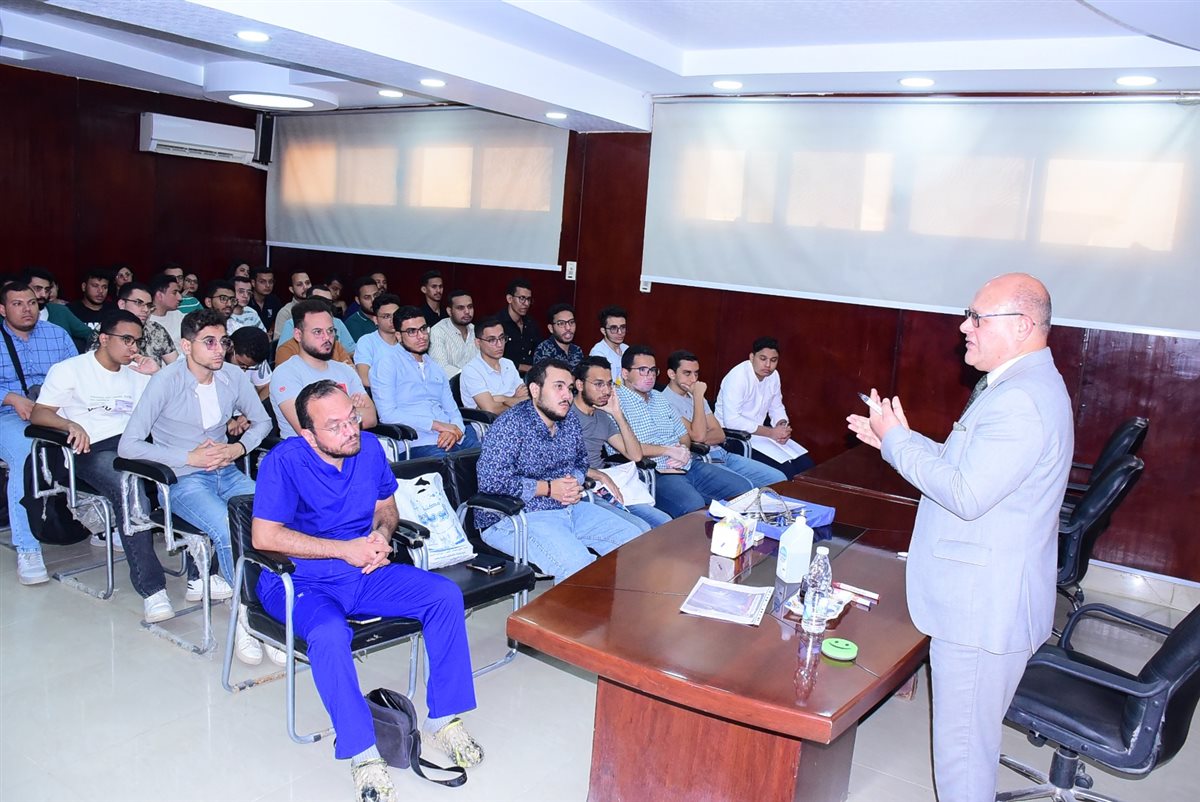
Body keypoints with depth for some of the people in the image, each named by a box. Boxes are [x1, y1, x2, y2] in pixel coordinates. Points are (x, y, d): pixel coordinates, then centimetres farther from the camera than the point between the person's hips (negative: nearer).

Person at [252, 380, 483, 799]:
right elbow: (264, 536, -23)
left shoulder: (369, 447, 0)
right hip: (300, 582, -5)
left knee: (446, 595, -13)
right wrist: (346, 549, -21)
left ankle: (443, 718, -4)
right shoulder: (285, 460, -16)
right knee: (329, 635, -37)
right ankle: (362, 753, -22)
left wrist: (382, 533, -9)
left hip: (365, 574, 5)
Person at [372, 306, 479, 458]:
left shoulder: (436, 368, 25)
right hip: (420, 444, -6)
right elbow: (388, 414, -8)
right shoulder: (388, 363, 3)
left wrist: (456, 430, -4)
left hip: (452, 439, 6)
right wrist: (437, 425, -11)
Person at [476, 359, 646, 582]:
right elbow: (491, 482, -22)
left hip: (569, 508, 9)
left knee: (636, 535, 1)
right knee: (579, 567, -32)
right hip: (516, 518, -8)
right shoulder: (510, 426, -15)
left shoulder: (570, 422, 11)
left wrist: (575, 481, 2)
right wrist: (547, 488, -17)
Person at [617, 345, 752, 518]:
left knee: (744, 487, -1)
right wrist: (669, 450, -13)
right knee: (694, 507, -36)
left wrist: (683, 449, -1)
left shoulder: (660, 399, 21)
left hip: (688, 465, 8)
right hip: (656, 475, -8)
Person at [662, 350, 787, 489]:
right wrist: (698, 397, -14)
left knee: (779, 479, -3)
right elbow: (698, 436, -18)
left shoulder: (694, 395, 18)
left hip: (723, 456, 8)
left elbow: (720, 434, 12)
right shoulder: (665, 402, -9)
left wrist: (701, 440, -9)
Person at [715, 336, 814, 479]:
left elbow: (777, 408, 18)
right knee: (785, 470, -23)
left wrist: (782, 425, -6)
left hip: (759, 432, 8)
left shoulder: (773, 375, 4)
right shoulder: (737, 377, -21)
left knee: (806, 464, -1)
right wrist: (770, 432, -24)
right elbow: (732, 420, -27)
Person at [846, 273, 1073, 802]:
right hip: (982, 596, 11)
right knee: (972, 733, 23)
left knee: (963, 742, 3)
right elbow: (967, 464, 17)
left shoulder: (1021, 401, -24)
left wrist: (898, 441, -16)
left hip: (982, 606, -11)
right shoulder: (1016, 386, 12)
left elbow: (966, 494, -27)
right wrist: (895, 438, 9)